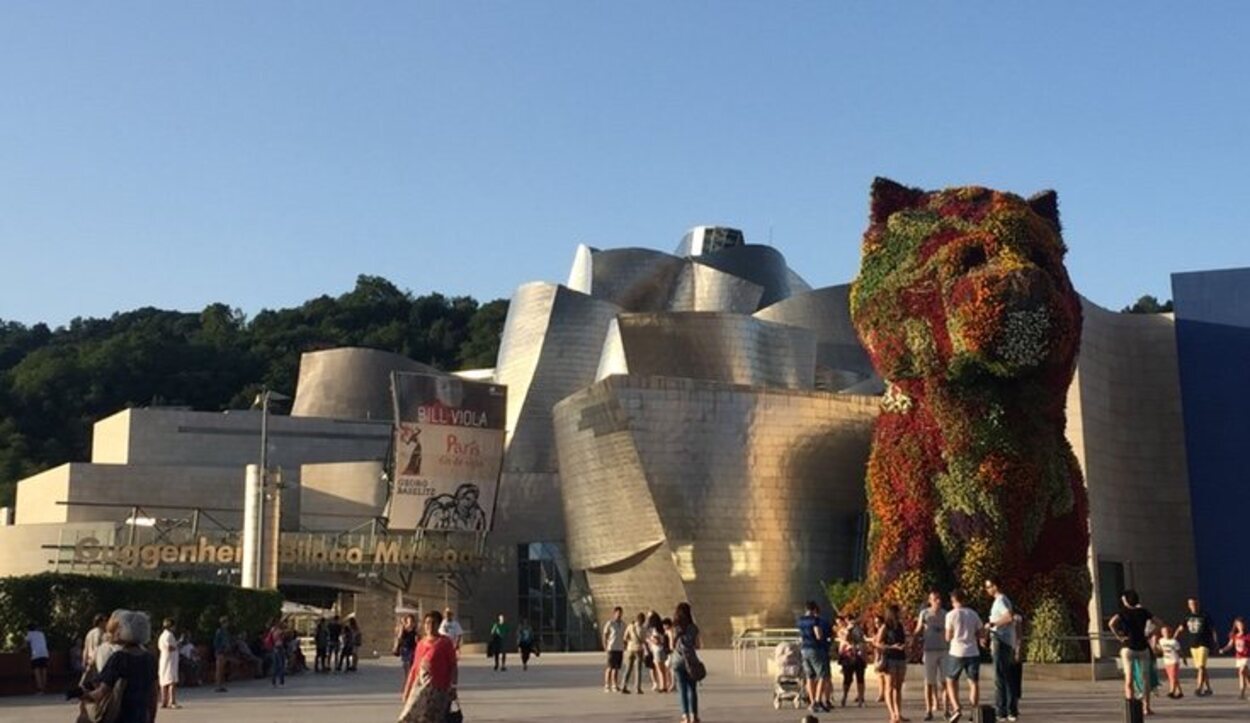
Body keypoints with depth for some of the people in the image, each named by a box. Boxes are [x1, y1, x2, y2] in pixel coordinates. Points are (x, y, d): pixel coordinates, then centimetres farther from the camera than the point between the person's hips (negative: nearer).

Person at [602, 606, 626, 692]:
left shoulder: (623, 624, 9)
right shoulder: (609, 623, -7)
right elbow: (605, 636, -5)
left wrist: (624, 648, 11)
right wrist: (605, 648, -9)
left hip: (620, 649, 5)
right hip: (612, 649, -5)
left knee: (617, 668, 6)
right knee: (610, 667, -5)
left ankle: (614, 685, 11)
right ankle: (607, 686, 0)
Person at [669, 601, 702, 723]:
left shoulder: (674, 629, -2)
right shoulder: (693, 628, -3)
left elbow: (672, 646, 0)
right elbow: (697, 646, -1)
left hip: (678, 661, 0)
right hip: (691, 660, 0)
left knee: (682, 689, 3)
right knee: (692, 689, 9)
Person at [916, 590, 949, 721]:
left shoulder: (946, 614, 6)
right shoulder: (924, 613, 2)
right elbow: (918, 633, 4)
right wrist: (920, 625, -14)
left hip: (944, 651, 1)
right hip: (930, 650, -1)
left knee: (945, 681, -4)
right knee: (929, 681, -1)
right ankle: (929, 711, 2)